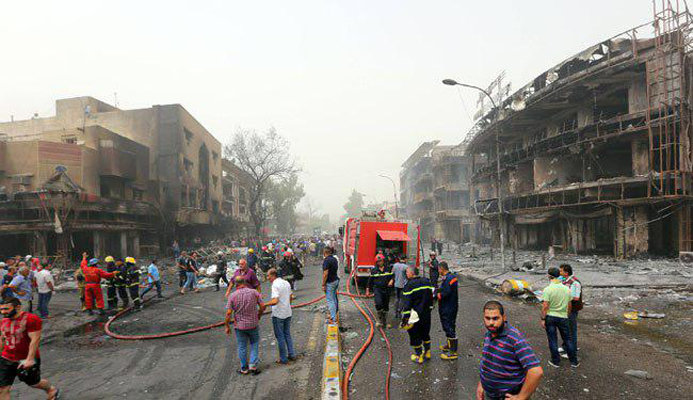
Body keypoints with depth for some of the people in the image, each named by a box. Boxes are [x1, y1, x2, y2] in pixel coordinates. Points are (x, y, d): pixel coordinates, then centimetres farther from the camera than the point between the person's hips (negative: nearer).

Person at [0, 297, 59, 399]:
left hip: (27, 360, -6)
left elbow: (35, 340, -21)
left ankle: (52, 389, 43)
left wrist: (29, 359, -25)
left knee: (34, 383, 14)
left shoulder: (31, 319, -18)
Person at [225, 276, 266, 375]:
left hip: (239, 326, 0)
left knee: (242, 347, 14)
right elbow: (262, 307, -7)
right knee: (254, 344, 18)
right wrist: (258, 316, 11)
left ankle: (244, 369, 25)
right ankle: (253, 365, 10)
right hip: (253, 324, 0)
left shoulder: (232, 296, -11)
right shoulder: (254, 292, -8)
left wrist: (227, 326, 1)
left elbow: (228, 313, -12)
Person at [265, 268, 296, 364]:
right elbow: (290, 297, 15)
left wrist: (265, 304, -14)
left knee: (280, 336, 4)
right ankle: (291, 355, 23)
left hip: (278, 314, -8)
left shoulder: (275, 285, -18)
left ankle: (283, 359, 12)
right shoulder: (286, 283, 7)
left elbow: (275, 301, -27)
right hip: (288, 313, 8)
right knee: (287, 334, 19)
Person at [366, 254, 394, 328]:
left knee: (386, 306, 10)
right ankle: (380, 320, -6)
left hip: (386, 289, 2)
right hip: (377, 289, -2)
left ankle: (385, 322, 27)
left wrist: (391, 280, -12)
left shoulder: (388, 268, 4)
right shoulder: (373, 270, 1)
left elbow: (392, 276, 11)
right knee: (378, 303, -24)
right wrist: (368, 290, 9)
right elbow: (370, 281, 8)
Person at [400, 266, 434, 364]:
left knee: (415, 336, 8)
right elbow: (431, 296, 12)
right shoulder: (427, 282, 3)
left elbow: (407, 303, -19)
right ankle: (427, 352, 33)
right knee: (425, 333, 23)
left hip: (415, 315, -6)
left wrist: (405, 317, -16)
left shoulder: (409, 285, -17)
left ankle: (418, 356, 15)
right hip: (426, 314, 6)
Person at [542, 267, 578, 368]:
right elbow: (569, 306, 6)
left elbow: (545, 306, -18)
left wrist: (543, 319, -9)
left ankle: (556, 361, 17)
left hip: (550, 317, -3)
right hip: (563, 317, 3)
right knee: (568, 339, 15)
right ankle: (574, 362, 23)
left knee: (552, 340, 8)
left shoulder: (548, 289, -17)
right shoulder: (567, 289, -2)